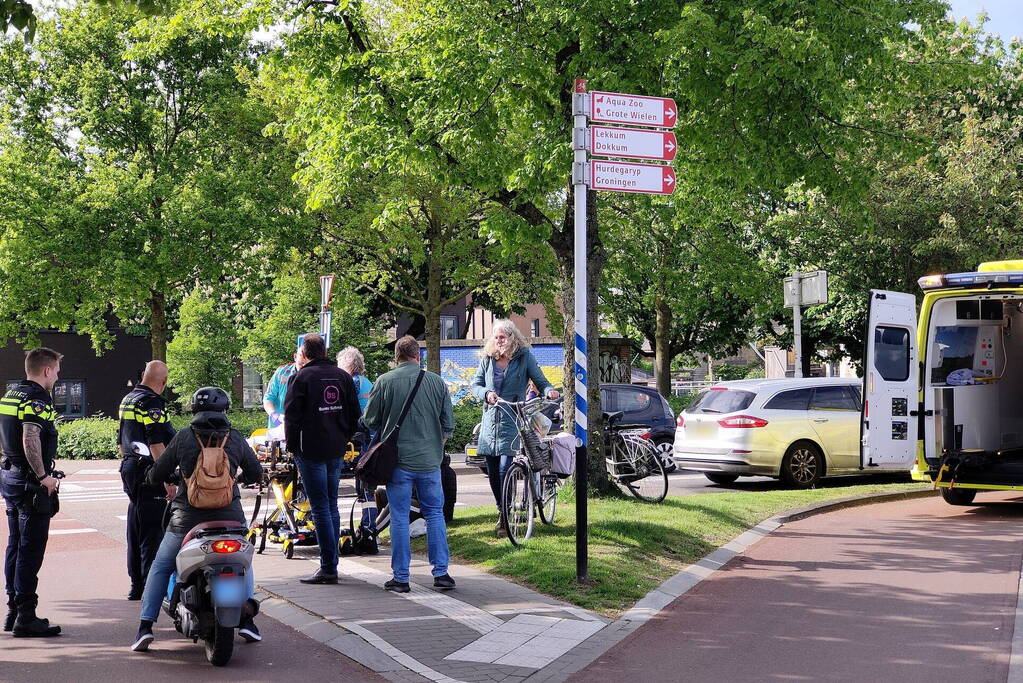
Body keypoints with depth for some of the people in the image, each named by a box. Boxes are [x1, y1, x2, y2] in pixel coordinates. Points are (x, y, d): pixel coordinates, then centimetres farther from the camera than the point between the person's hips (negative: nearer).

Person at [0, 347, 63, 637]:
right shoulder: (37, 399, -16)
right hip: (30, 482, -10)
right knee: (30, 550, -7)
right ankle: (26, 618, -6)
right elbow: (30, 441, -27)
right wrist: (44, 476, -20)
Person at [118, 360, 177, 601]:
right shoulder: (152, 403, -15)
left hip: (130, 470, 10)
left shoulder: (127, 400, 15)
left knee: (136, 532, 14)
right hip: (149, 475, -10)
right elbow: (156, 445, -21)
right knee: (153, 535, -7)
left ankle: (136, 586, 19)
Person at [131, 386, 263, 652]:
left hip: (187, 518, -1)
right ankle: (246, 619, 20)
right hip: (229, 517, 1)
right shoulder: (236, 439, 1)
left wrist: (163, 479, 27)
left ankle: (146, 626, 10)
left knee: (160, 567, 19)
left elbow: (156, 475, 2)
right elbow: (255, 472, 15)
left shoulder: (182, 438, -3)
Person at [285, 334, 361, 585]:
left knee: (320, 508, -4)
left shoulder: (301, 378, -9)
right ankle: (331, 563, 17)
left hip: (310, 451, -6)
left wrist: (292, 445, 2)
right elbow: (355, 414, 11)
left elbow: (292, 416, -10)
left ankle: (328, 567, -6)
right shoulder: (343, 376, 9)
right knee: (331, 506, 14)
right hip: (337, 451, 6)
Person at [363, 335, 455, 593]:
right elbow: (448, 425, 5)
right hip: (430, 460, 2)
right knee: (435, 514, 12)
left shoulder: (385, 381, -6)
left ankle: (400, 577, 7)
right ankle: (441, 572, 11)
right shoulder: (436, 382, 0)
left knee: (399, 518, 4)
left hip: (398, 459, -2)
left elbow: (370, 420, 0)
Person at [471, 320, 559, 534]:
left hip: (512, 422, -4)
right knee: (492, 472, 8)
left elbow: (541, 382, 0)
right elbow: (476, 384, 9)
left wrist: (550, 391, -22)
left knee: (505, 468, -15)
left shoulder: (525, 357, 0)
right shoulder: (487, 359, 9)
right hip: (490, 420, 4)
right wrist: (486, 393, -12)